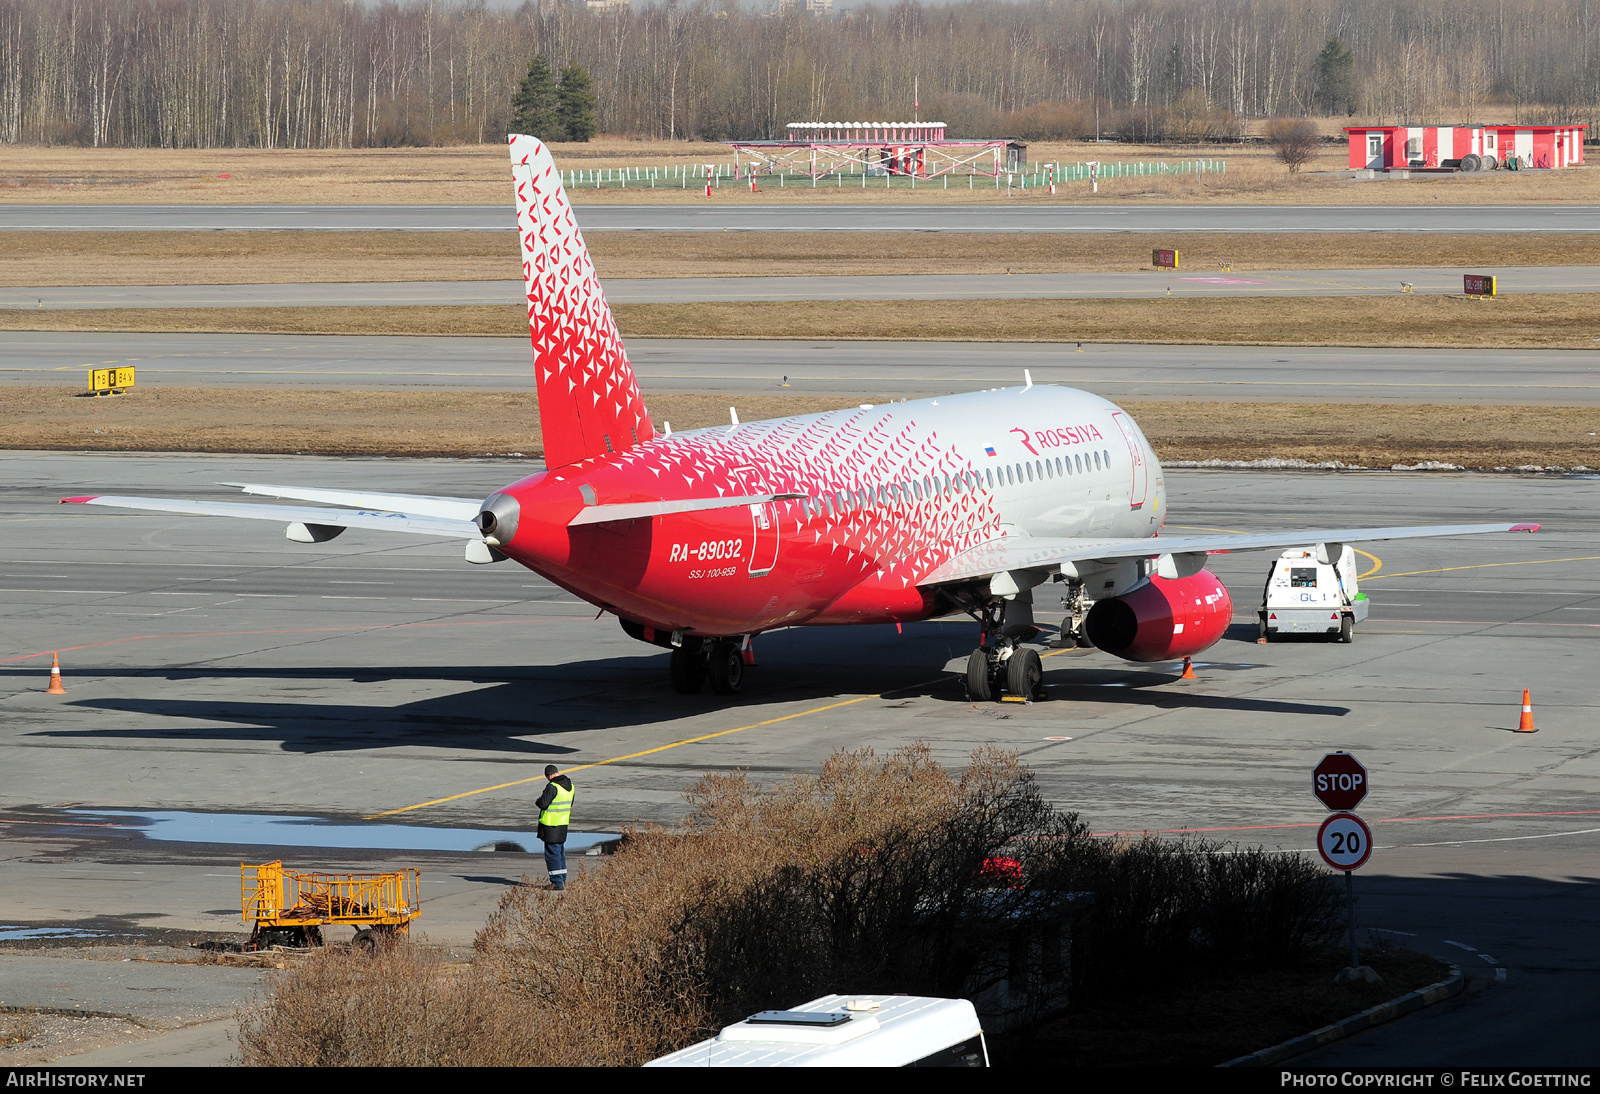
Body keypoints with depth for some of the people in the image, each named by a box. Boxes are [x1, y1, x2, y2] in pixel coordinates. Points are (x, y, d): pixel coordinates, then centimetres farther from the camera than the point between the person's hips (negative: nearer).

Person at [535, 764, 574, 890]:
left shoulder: (552, 787, -19)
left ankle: (557, 881, -3)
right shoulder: (569, 785, 7)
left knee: (552, 852, -2)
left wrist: (538, 801, 2)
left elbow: (543, 804, -20)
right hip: (563, 823, 8)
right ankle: (562, 880, 23)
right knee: (560, 851, 18)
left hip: (551, 824, -8)